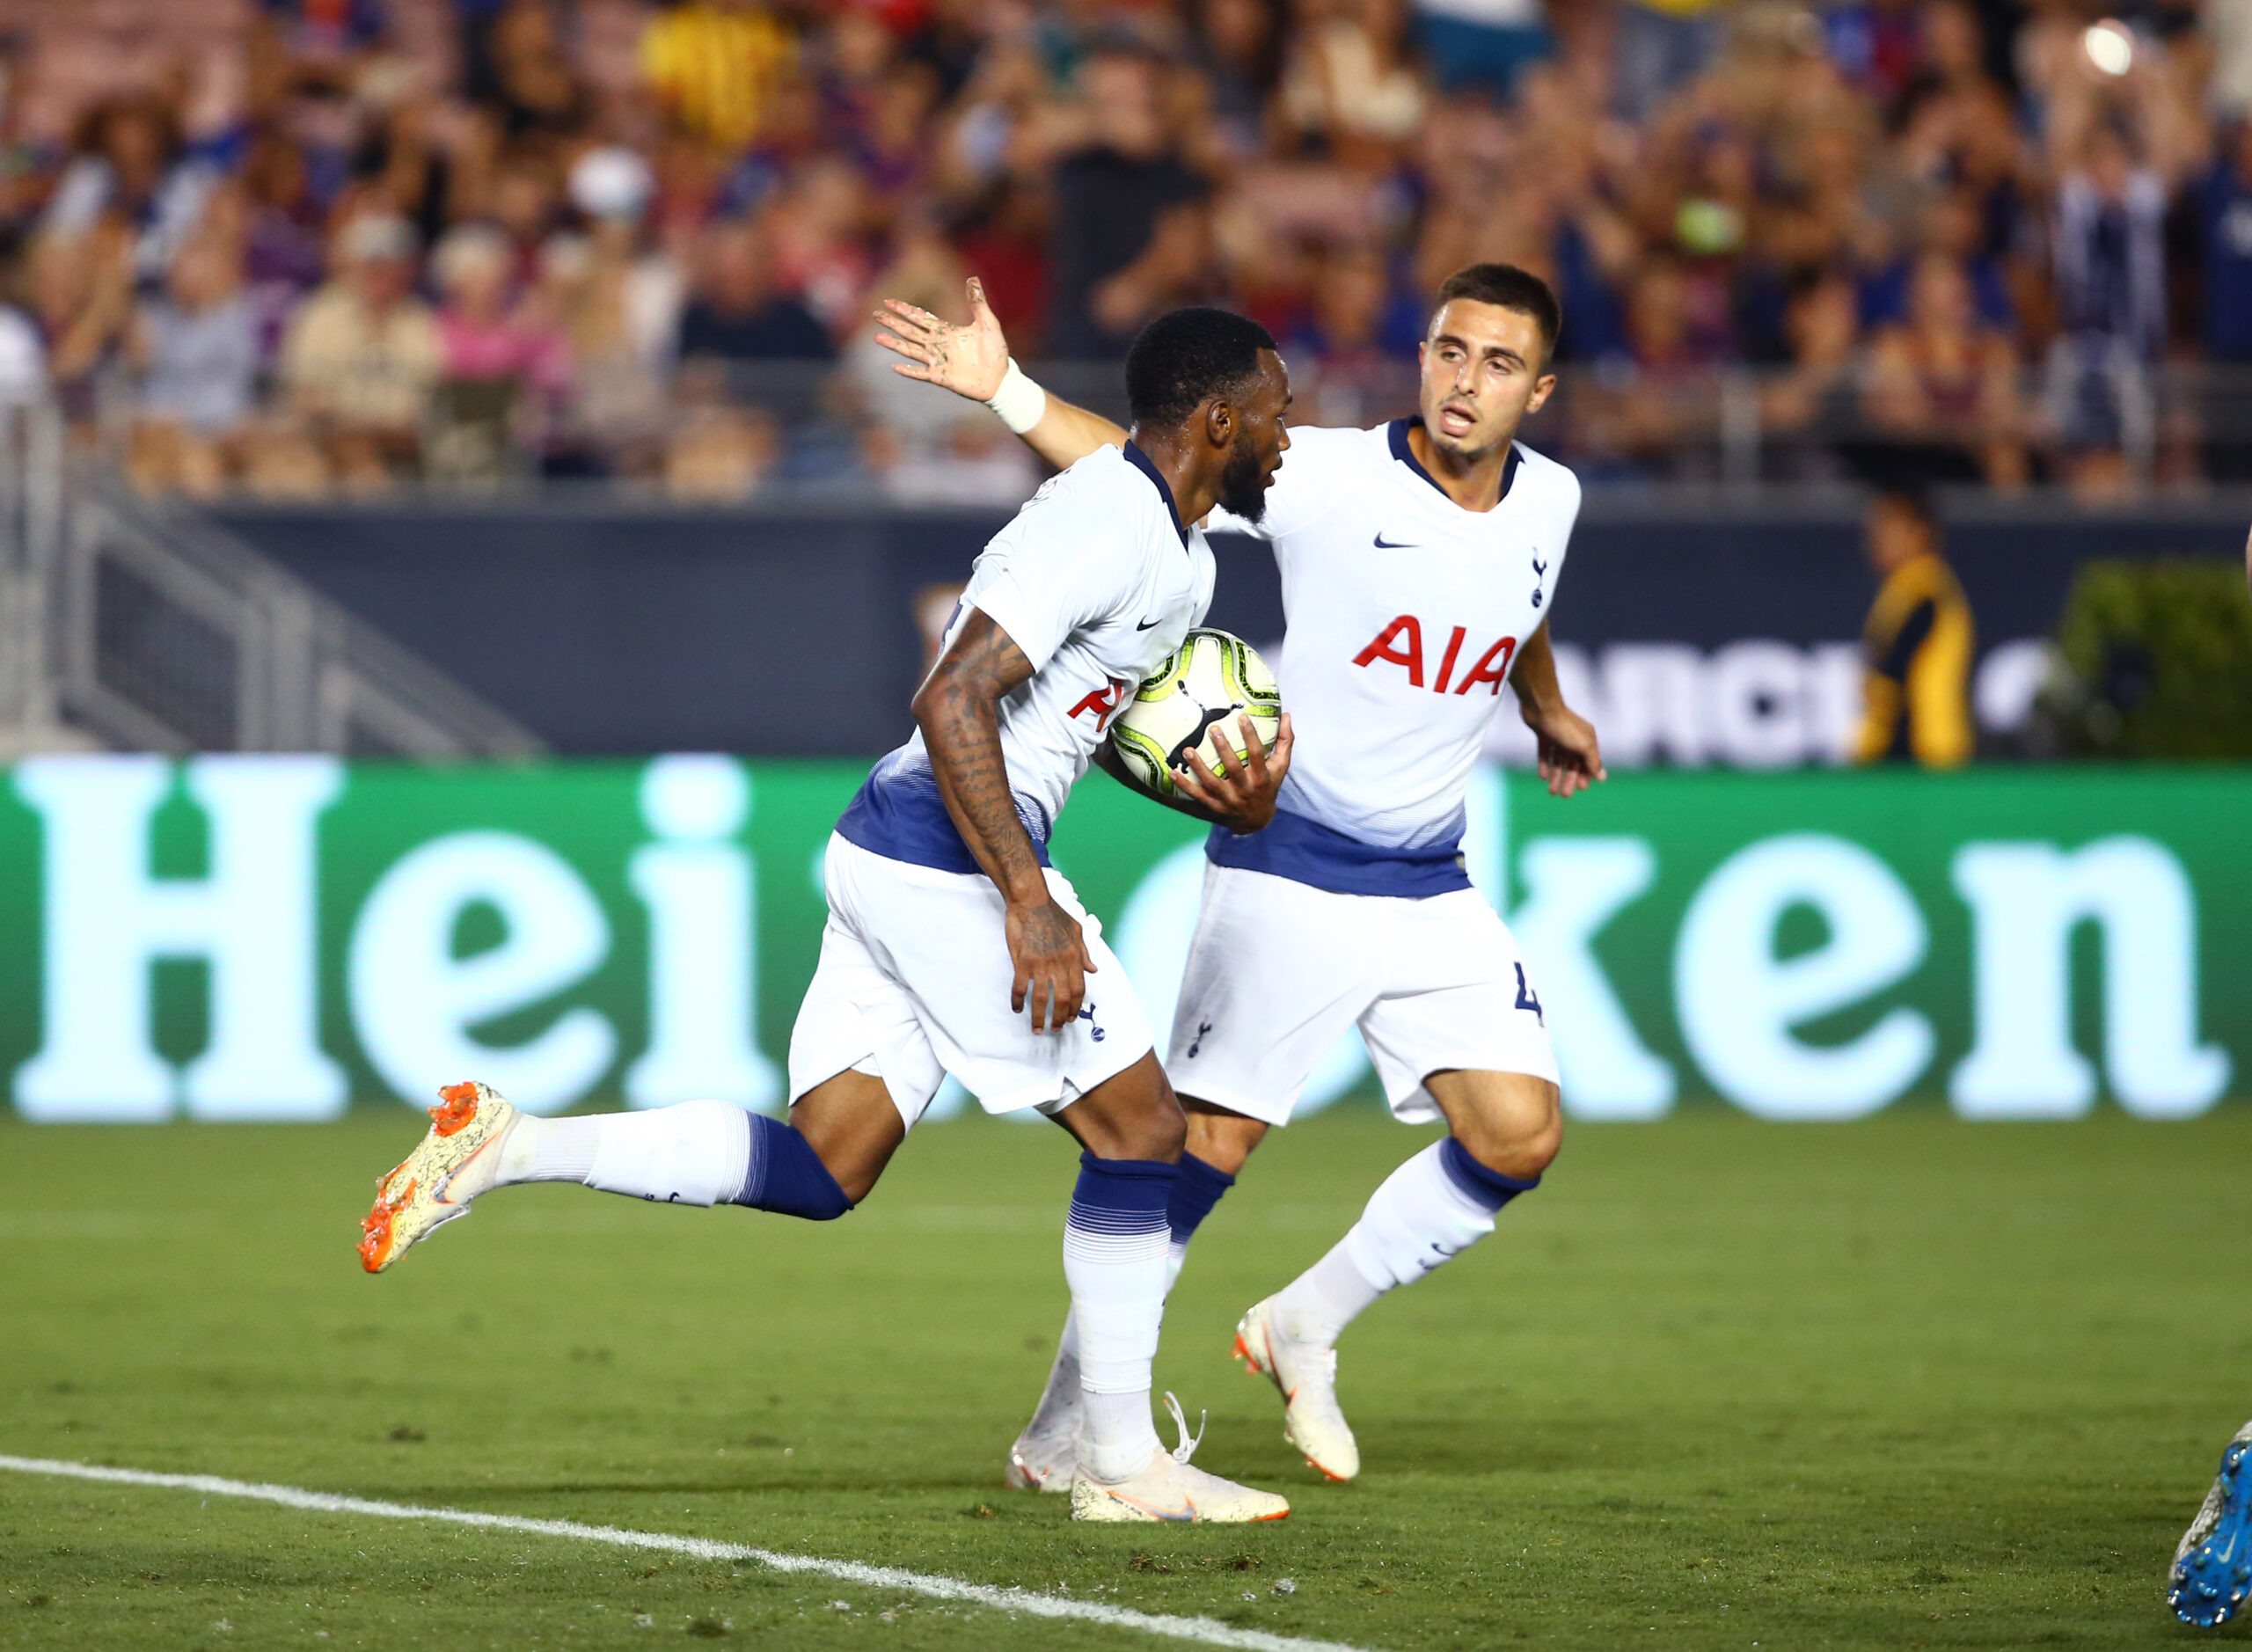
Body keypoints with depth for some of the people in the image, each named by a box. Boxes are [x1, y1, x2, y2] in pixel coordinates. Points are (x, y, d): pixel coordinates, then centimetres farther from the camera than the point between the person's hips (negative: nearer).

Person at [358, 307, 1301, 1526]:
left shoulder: (1177, 551, 17)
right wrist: (1029, 905, -26)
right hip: (949, 861, -10)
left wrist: (1220, 794, 8)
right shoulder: (1106, 530, -16)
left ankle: (511, 1146, 0)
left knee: (820, 1170, 6)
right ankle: (1124, 1463, 5)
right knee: (1136, 1128, -2)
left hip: (889, 851, 10)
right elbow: (952, 701, -23)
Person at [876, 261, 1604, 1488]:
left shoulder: (1547, 501, 3)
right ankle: (1069, 1424, 2)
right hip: (1286, 871, -5)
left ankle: (1305, 1327, 14)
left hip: (1430, 893, 5)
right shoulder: (1330, 477, -12)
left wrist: (1550, 715, 43)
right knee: (1208, 1142, -9)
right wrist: (1004, 389, -18)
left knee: (1517, 1137, -6)